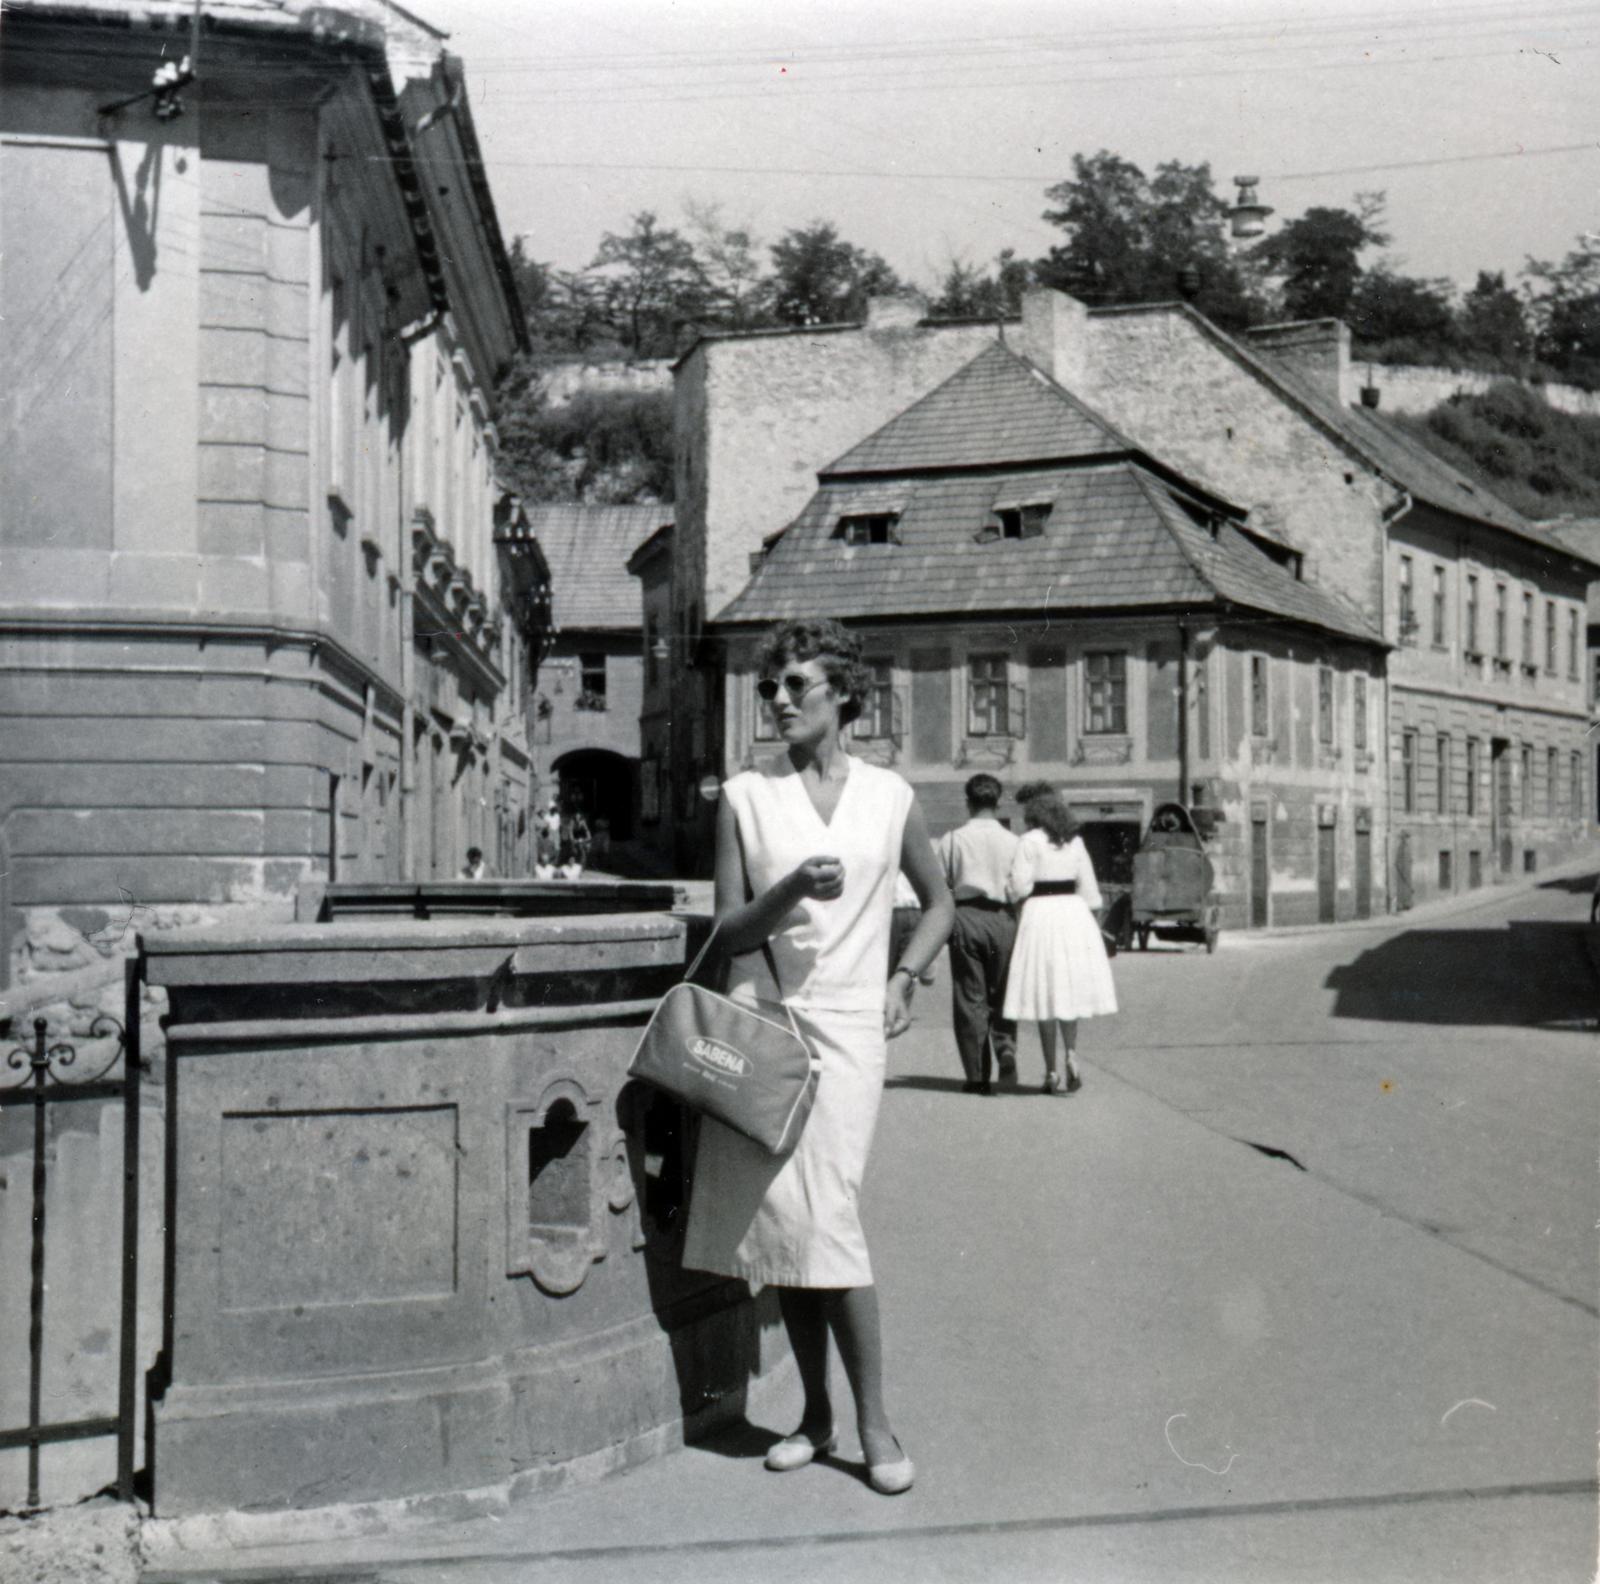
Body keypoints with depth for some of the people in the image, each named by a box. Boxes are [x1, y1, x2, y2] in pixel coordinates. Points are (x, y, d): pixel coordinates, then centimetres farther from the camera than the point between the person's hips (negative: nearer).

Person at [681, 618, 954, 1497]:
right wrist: (790, 890, -16)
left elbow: (938, 903, 20)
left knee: (825, 1216, -10)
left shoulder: (888, 796, 7)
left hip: (846, 1021, -1)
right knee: (779, 1214, 4)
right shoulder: (745, 795, 5)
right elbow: (728, 929, 2)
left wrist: (902, 979, 6)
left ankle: (873, 1424, 1)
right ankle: (815, 1414, 18)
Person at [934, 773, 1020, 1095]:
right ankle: (1006, 1050, -8)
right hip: (1002, 918, 1)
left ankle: (978, 1076, 4)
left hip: (966, 915, -1)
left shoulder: (952, 839, 0)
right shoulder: (1012, 842, 1)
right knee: (1001, 995, 15)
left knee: (969, 999, 4)